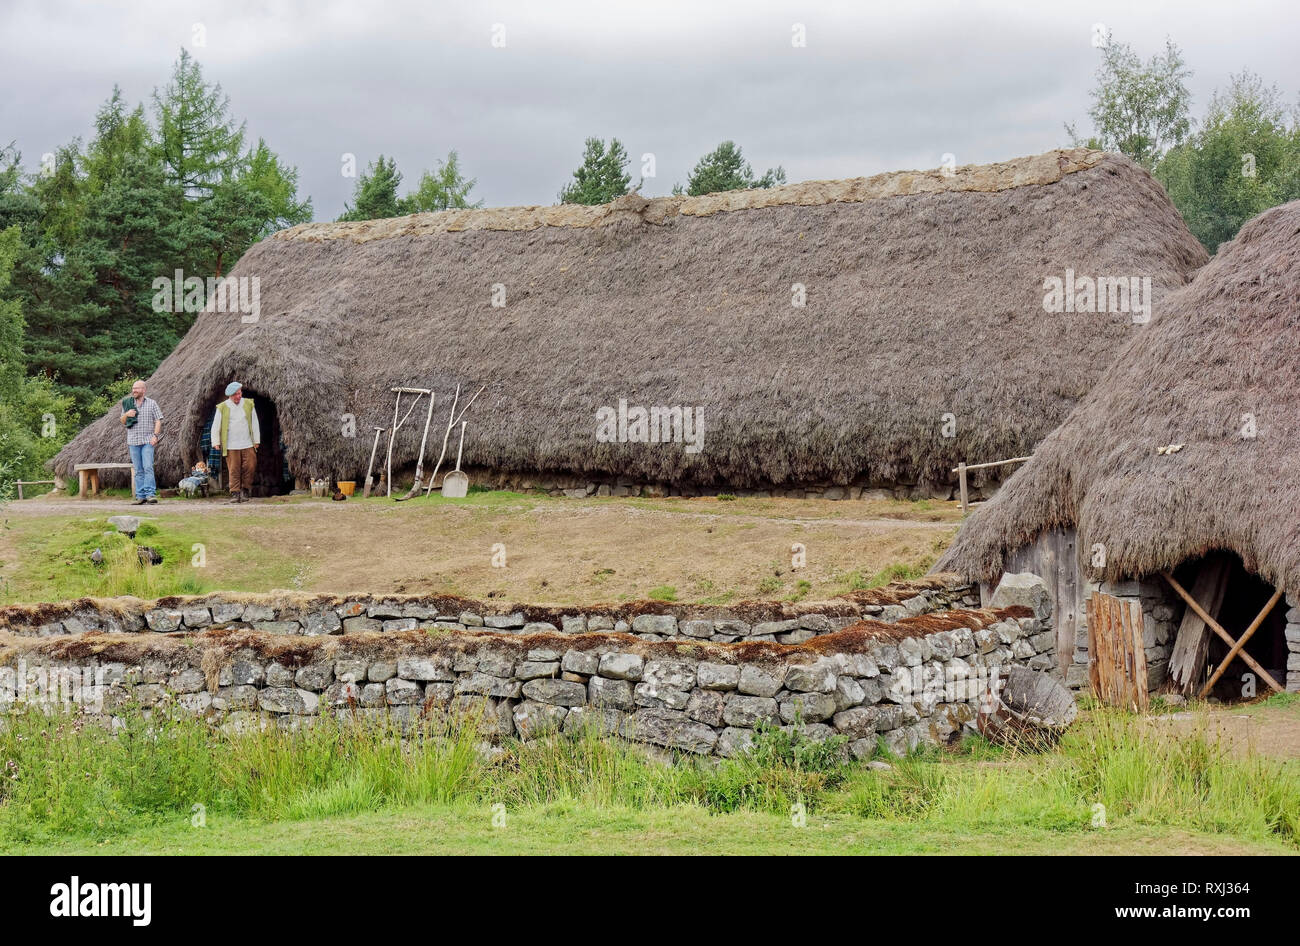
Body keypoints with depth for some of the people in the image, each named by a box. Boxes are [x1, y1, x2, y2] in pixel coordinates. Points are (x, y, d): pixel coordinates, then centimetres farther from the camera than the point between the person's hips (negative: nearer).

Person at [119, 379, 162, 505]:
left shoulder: (151, 403, 4)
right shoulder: (128, 404, 12)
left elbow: (158, 420, 1)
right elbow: (122, 422, 15)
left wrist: (155, 435, -12)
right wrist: (126, 415, -7)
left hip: (147, 441, -3)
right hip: (133, 441, 3)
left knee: (148, 468, -14)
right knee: (138, 471, 4)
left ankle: (150, 494, -17)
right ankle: (140, 496, 4)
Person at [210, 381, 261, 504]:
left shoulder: (248, 404, 8)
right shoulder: (223, 408, 2)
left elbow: (255, 424, 12)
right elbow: (216, 426, 6)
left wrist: (257, 441, 8)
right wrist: (216, 442, 0)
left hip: (247, 444, 2)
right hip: (231, 446, -2)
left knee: (250, 467, -4)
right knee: (234, 470, -4)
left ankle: (245, 491, 11)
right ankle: (235, 494, -1)